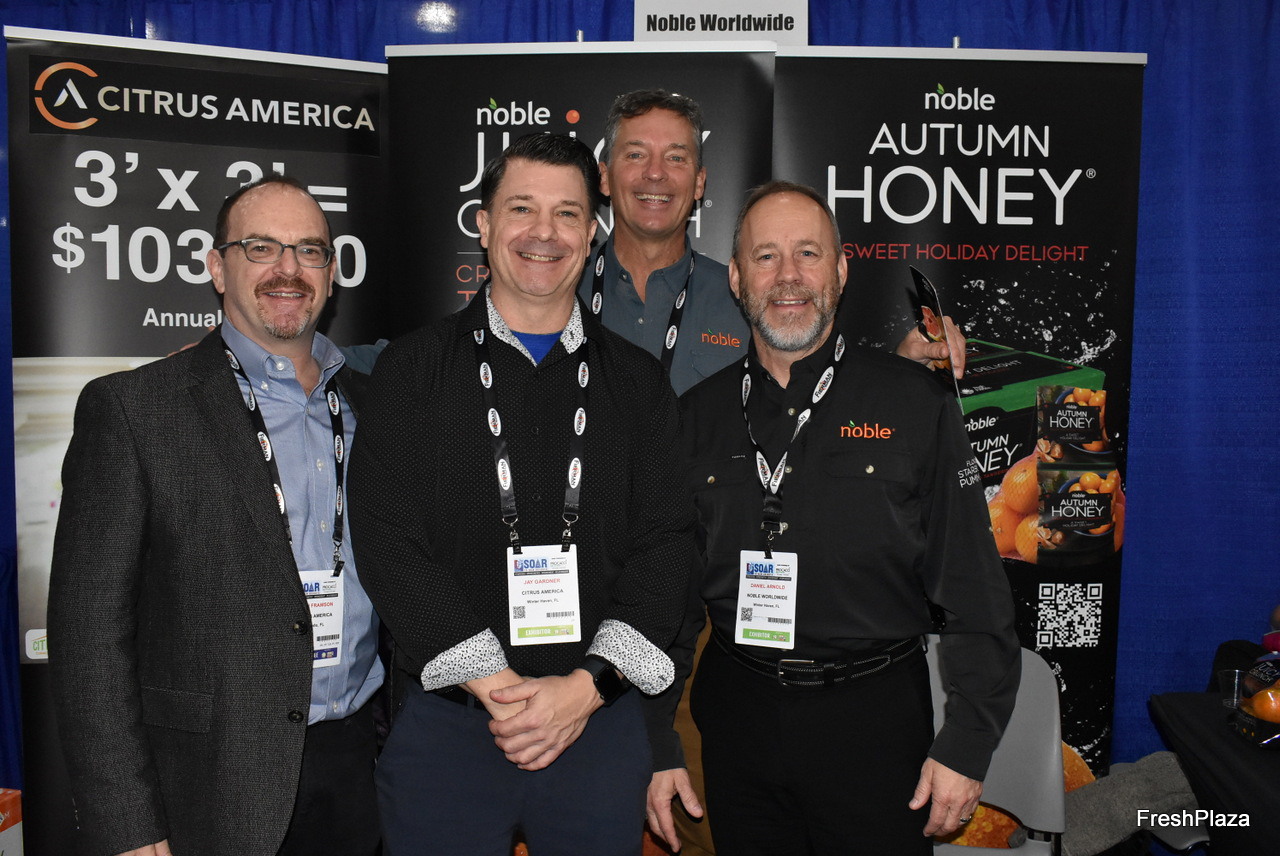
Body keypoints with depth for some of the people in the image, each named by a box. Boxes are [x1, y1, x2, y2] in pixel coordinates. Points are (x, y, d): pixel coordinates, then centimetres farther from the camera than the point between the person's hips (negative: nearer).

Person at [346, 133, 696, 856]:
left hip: (601, 718, 2)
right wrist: (495, 684, -13)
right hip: (446, 720, -1)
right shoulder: (411, 370, 1)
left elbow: (667, 543, 0)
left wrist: (587, 685, -12)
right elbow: (388, 540, -7)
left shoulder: (639, 381, 5)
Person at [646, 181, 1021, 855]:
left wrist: (967, 746, -6)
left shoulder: (916, 405, -5)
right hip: (738, 716, 3)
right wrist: (656, 745, 5)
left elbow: (974, 591, -4)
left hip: (875, 717, -2)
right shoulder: (698, 418, 3)